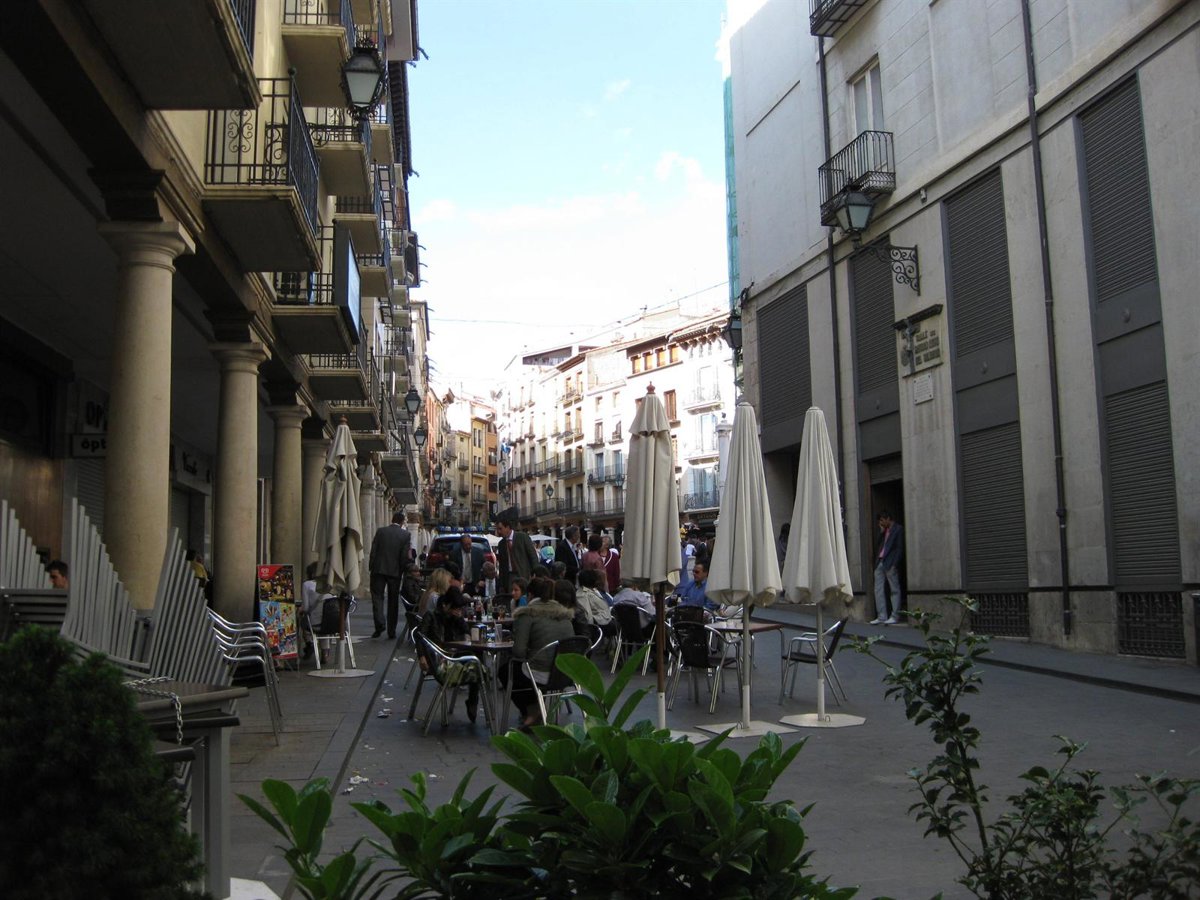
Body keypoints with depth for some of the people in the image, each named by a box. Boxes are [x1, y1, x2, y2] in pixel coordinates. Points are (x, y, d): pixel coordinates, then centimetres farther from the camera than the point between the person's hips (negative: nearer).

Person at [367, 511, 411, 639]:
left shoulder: (380, 531, -1)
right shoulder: (406, 535, -3)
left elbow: (373, 550, -2)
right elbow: (405, 556, -5)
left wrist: (371, 567, 6)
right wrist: (401, 571, 7)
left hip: (379, 569, 0)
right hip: (395, 571, 1)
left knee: (377, 596, 4)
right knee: (393, 600, 9)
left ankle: (380, 623, -17)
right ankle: (391, 631, 11)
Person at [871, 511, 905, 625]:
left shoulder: (898, 529, -3)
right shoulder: (884, 530, 18)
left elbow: (899, 548, -8)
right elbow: (880, 544, 15)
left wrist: (894, 564, -15)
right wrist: (881, 532, 3)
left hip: (890, 563, -8)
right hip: (880, 562, 8)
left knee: (894, 590, -1)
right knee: (878, 590, 3)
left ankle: (895, 616, 1)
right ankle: (881, 617, 4)